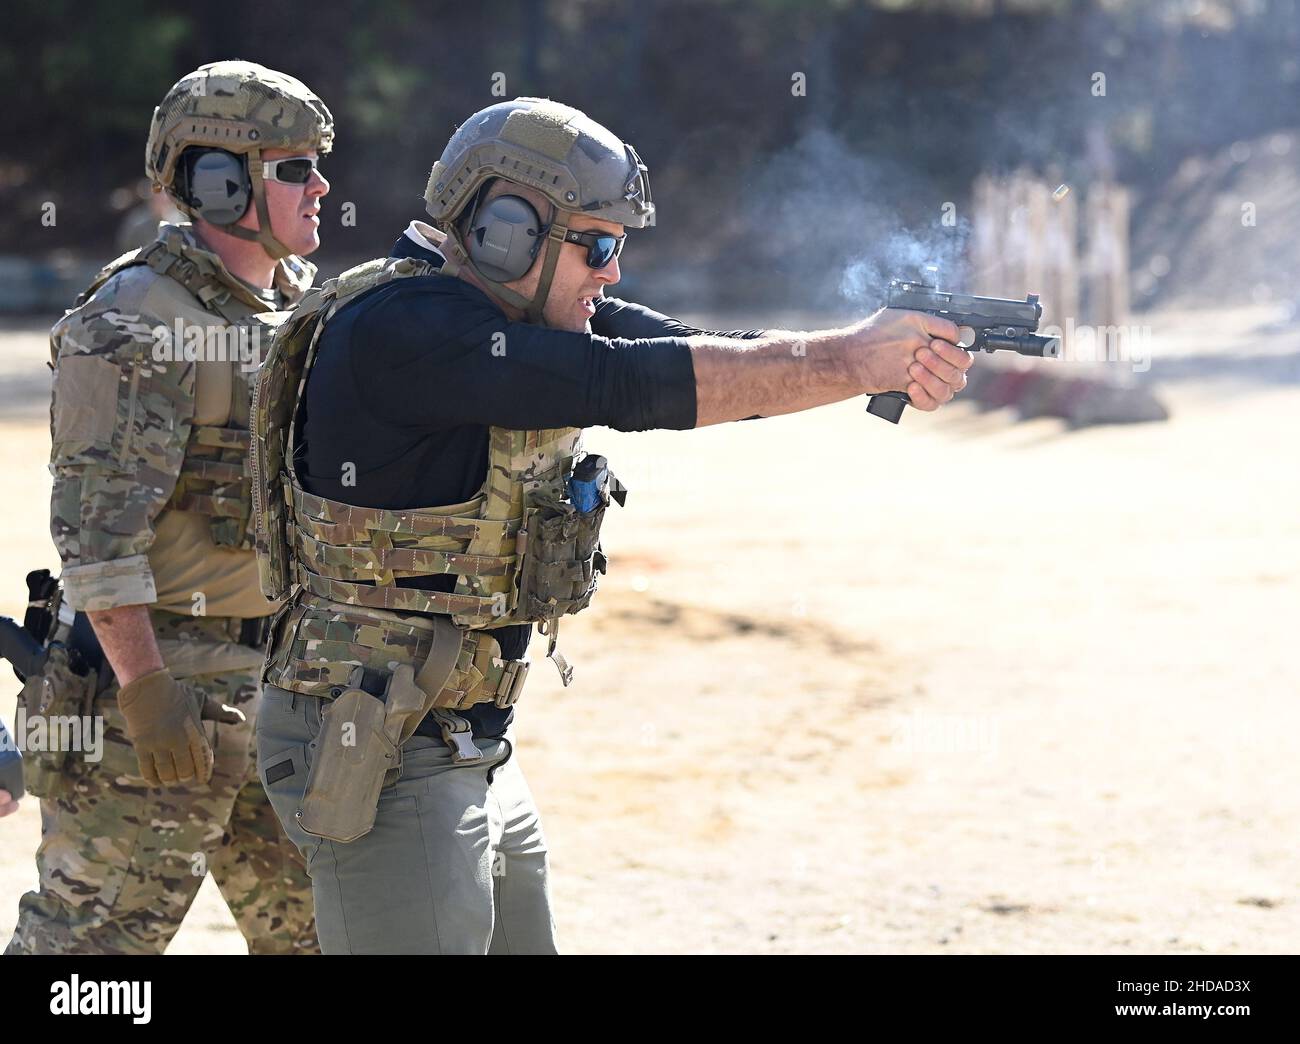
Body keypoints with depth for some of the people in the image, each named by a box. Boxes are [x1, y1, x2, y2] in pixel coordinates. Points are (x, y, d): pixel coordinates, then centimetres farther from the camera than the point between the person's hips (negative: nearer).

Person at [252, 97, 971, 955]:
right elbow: (628, 385, -26)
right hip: (375, 756, -10)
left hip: (476, 751, 10)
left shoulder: (541, 315, 8)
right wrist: (854, 360, -21)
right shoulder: (396, 330, -20)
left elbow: (720, 364, 1)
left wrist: (900, 358, -16)